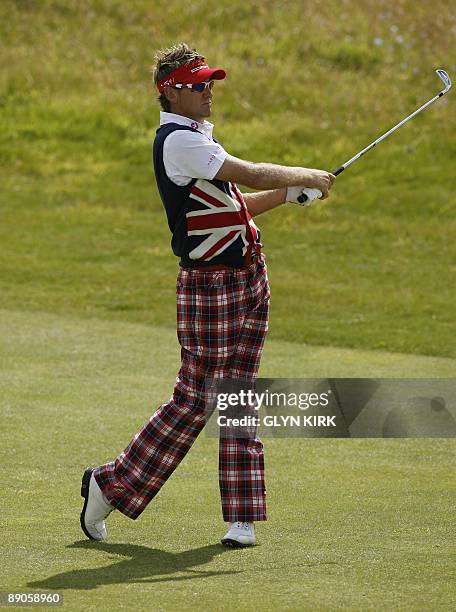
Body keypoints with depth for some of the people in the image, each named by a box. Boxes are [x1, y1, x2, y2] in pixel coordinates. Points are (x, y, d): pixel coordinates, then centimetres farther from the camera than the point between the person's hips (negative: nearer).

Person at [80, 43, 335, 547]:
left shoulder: (196, 138, 17)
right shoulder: (177, 140, -15)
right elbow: (251, 175, -18)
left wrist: (291, 191, 13)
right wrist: (306, 176, -5)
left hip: (249, 278, 9)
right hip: (209, 287, -9)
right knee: (195, 398, -5)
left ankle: (242, 517, 4)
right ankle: (110, 486, 9)